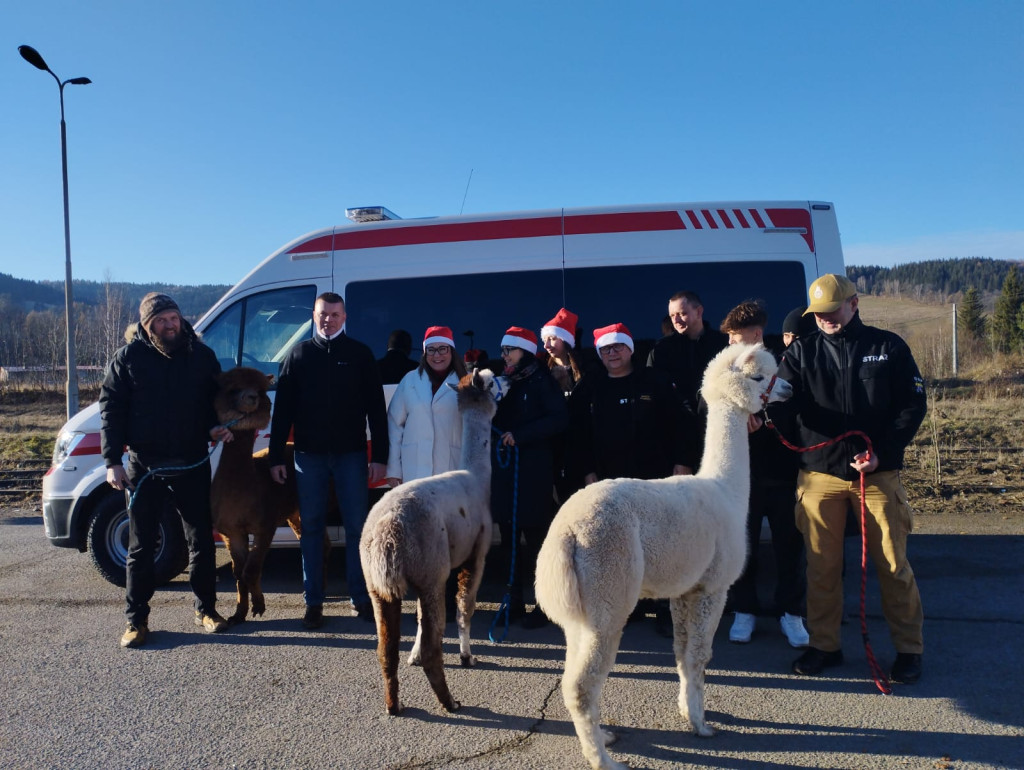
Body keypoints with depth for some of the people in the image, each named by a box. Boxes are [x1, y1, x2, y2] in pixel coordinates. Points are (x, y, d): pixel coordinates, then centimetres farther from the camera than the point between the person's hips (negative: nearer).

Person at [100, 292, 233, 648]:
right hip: (144, 466, -1)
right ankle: (136, 619, 18)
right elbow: (111, 408, -2)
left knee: (202, 541, 9)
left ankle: (206, 608, 24)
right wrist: (112, 461, -7)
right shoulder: (128, 358, -2)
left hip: (192, 465, 1)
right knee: (141, 546, 7)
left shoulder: (201, 355, 2)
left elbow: (215, 399, 12)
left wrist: (216, 426, -9)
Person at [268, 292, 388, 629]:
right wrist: (276, 456, 1)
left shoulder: (360, 354, 3)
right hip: (308, 455, 1)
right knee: (311, 528, 6)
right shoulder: (299, 354, 7)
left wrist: (380, 455, -5)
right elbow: (282, 409, 6)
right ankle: (313, 602, 16)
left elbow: (376, 408, 1)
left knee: (357, 526, 2)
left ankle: (361, 597, 14)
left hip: (351, 454, -1)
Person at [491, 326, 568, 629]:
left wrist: (520, 435, -17)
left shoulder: (541, 380, -4)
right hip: (504, 466, 6)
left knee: (536, 536, -1)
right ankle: (514, 600, 18)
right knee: (508, 536, 7)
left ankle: (543, 604, 10)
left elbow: (559, 419, -14)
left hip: (533, 468, -6)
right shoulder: (503, 381, 14)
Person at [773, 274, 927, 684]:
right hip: (819, 474, 1)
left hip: (878, 474, -1)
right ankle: (824, 645, 23)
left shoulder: (888, 346, 4)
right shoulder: (801, 352, 7)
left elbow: (913, 405, 1)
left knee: (894, 565, 5)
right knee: (821, 566, 8)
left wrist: (882, 452, -11)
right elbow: (782, 405, -3)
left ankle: (909, 649, 22)